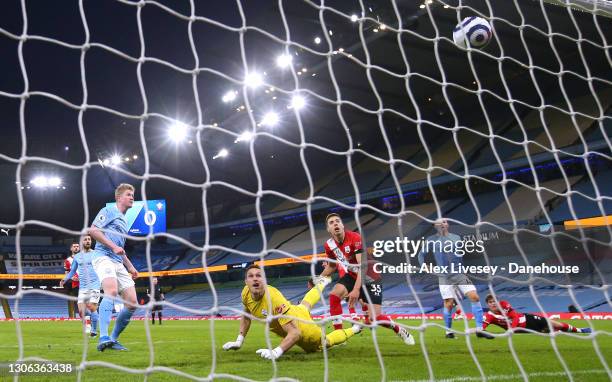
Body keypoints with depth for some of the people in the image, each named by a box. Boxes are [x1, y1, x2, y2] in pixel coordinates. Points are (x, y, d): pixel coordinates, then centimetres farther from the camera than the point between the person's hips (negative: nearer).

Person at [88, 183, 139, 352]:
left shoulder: (124, 221, 28)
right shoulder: (109, 211, 4)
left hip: (119, 263, 8)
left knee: (132, 302, -3)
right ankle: (103, 338, -40)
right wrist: (113, 246, -13)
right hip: (103, 257, -8)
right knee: (112, 290, -33)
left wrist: (130, 267, 27)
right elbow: (93, 230, -10)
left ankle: (113, 339, 9)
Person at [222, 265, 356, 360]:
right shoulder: (246, 293, -25)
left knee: (325, 342, 21)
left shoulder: (273, 297, -46)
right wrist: (239, 341, -6)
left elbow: (295, 333, -49)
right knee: (304, 305, 40)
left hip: (302, 329, -8)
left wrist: (276, 352, -62)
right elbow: (246, 316, -1)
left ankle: (353, 330, 45)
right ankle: (322, 283, 69)